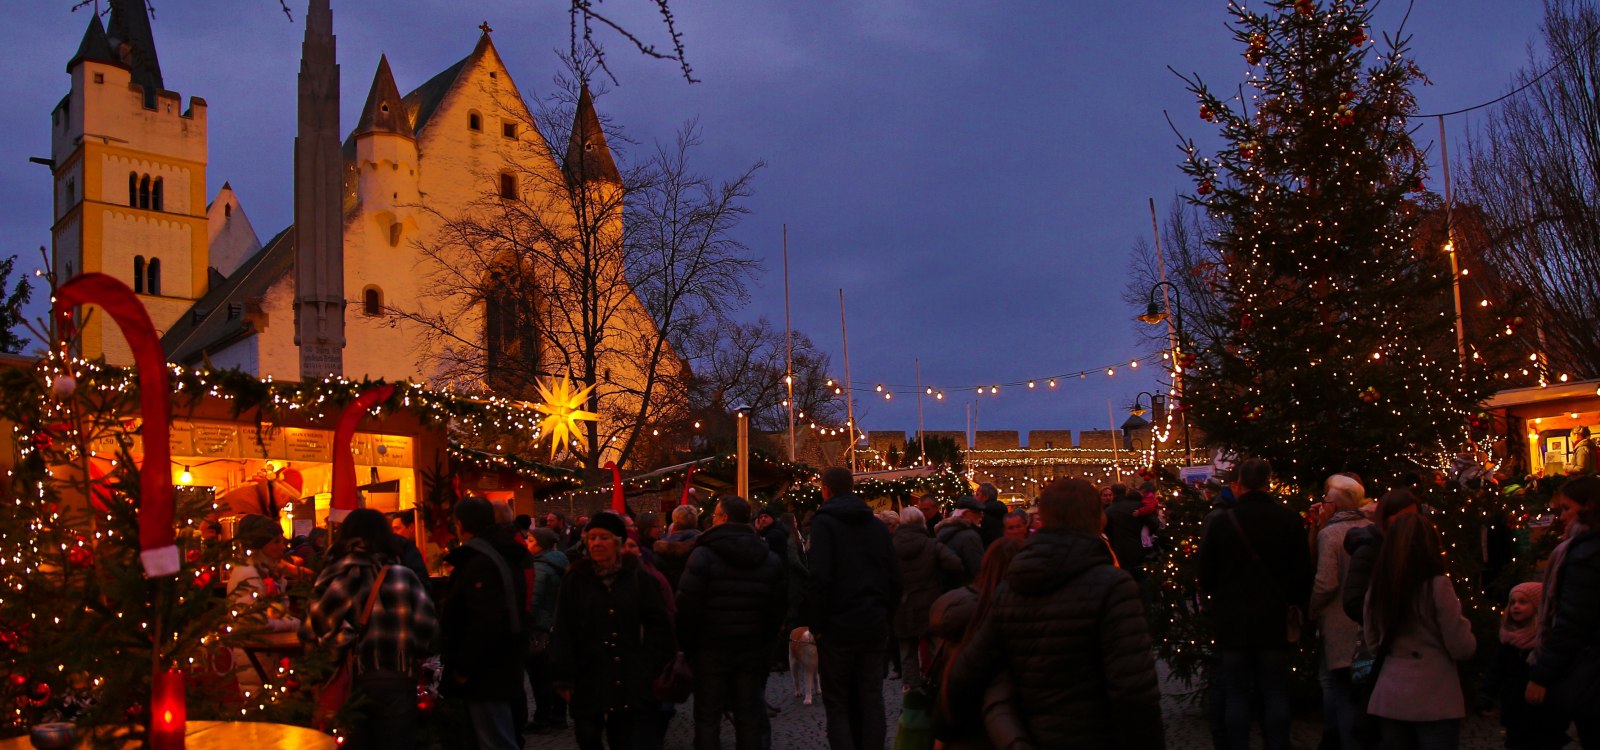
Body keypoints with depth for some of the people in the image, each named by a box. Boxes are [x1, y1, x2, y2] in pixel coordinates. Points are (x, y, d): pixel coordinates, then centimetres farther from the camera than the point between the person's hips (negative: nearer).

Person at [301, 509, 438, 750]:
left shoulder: (333, 577, -5)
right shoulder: (404, 577, -7)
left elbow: (315, 630, -15)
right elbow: (426, 627, -11)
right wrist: (412, 657, 6)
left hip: (350, 681, 1)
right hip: (396, 681, -1)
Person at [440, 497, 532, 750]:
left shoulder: (480, 562, -20)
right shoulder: (505, 556, 12)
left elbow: (485, 624, -28)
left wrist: (463, 667, -20)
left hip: (486, 675, -10)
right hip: (506, 670, 10)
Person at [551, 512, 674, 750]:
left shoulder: (638, 577, 3)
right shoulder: (575, 579, 1)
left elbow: (658, 625, 5)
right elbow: (563, 632, 0)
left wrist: (652, 667, 0)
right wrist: (564, 678, -4)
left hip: (629, 679, 0)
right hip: (588, 679, 0)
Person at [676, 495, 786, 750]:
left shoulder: (704, 554, -11)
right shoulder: (771, 558, 4)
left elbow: (688, 604, -14)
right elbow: (779, 605, 5)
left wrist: (687, 643, -1)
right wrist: (764, 641, 13)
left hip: (711, 647, -4)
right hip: (753, 648, 4)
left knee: (707, 717, 4)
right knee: (749, 715, 11)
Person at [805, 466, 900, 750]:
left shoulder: (824, 522, -8)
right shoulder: (877, 524, 10)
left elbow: (819, 578, -17)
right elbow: (893, 577, 10)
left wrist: (817, 624, -9)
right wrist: (886, 617, 15)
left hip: (838, 626, -5)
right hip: (874, 626, 5)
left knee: (838, 704, 4)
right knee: (871, 700, 9)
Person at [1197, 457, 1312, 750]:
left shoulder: (1221, 521, -11)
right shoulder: (1290, 520, -8)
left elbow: (1205, 577, -3)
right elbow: (1303, 573, -1)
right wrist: (1294, 603, 17)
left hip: (1232, 622, -1)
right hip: (1275, 621, 1)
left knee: (1236, 696, 7)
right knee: (1276, 694, 11)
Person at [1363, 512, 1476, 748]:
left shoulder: (1377, 587, 2)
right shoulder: (1437, 585, -12)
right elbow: (1462, 648, -8)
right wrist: (1463, 626, 12)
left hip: (1389, 697, 4)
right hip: (1434, 699, -4)